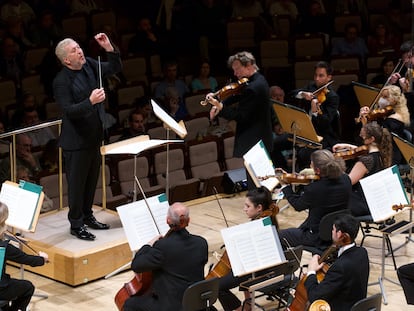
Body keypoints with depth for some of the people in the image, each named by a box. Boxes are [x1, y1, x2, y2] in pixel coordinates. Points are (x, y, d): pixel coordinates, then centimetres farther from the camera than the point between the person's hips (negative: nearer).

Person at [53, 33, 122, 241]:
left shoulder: (88, 65, 1)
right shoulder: (61, 81, -20)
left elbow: (115, 68, 9)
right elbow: (69, 110, -26)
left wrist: (109, 49, -7)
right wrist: (90, 101, -39)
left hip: (94, 136, 8)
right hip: (76, 141, -8)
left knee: (92, 179, 19)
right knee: (77, 183, 3)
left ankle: (87, 216, 35)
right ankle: (76, 224, 15)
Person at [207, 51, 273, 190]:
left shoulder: (252, 88, -24)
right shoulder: (259, 80, 9)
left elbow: (239, 115, -23)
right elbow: (239, 96, 15)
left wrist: (219, 107, -27)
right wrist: (221, 104, 0)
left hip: (253, 141, -11)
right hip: (262, 138, 11)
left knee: (253, 184, -5)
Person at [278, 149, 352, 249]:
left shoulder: (314, 189, -30)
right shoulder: (345, 180, -13)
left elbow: (297, 205, -8)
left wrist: (285, 187, 4)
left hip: (318, 237, -7)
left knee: (281, 235, 17)